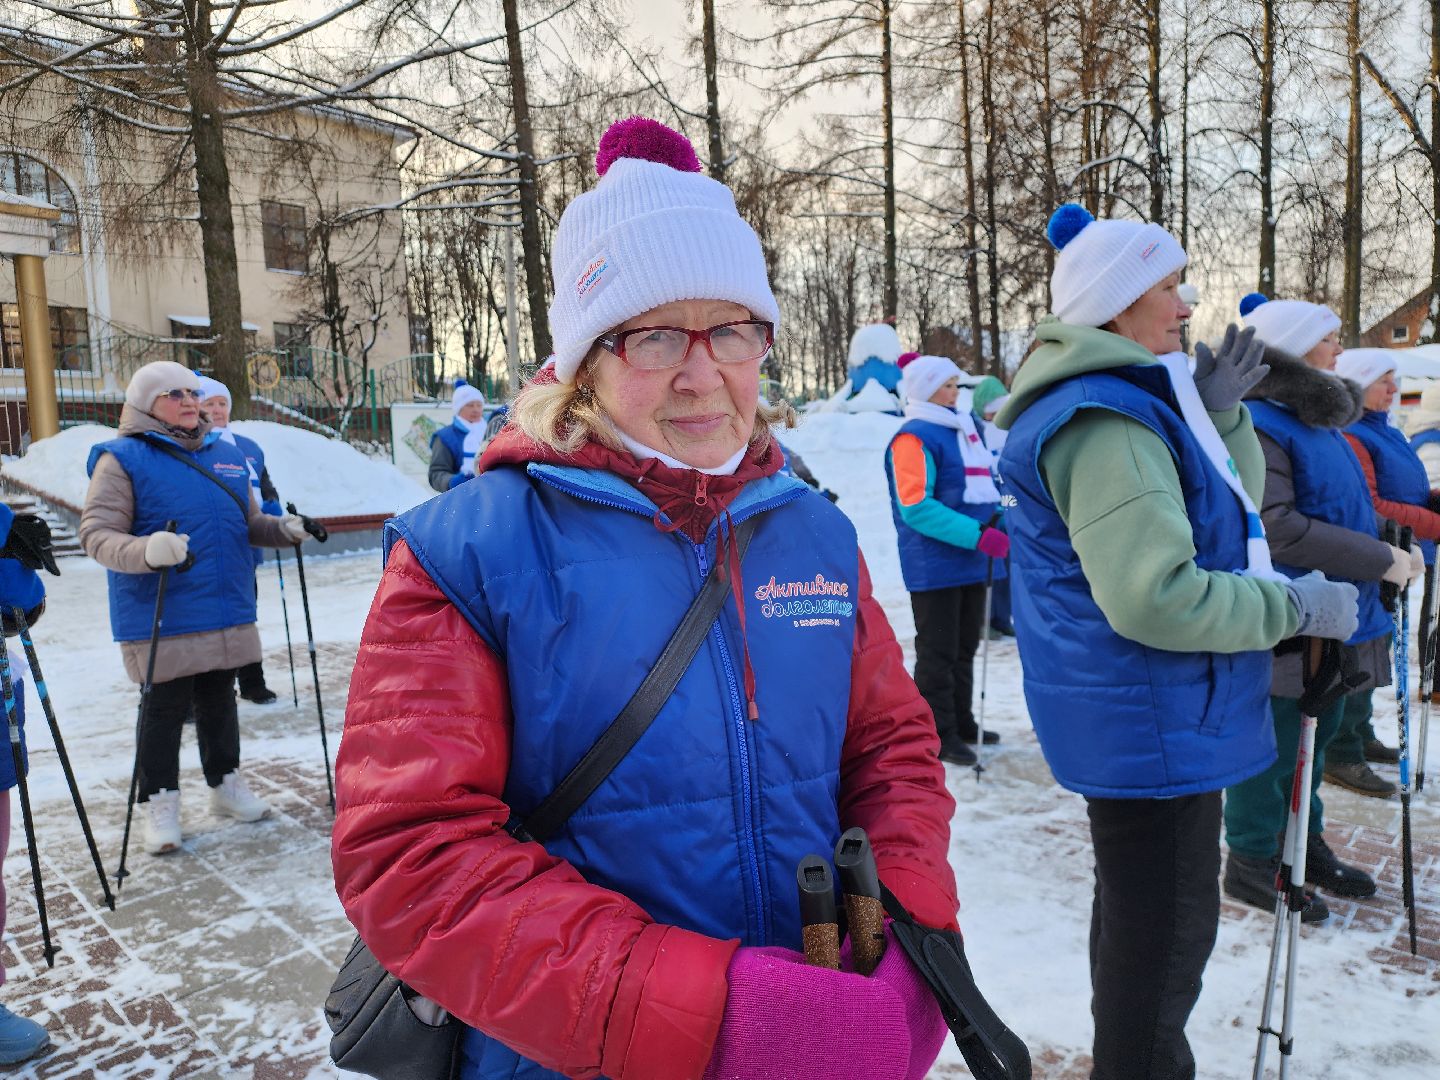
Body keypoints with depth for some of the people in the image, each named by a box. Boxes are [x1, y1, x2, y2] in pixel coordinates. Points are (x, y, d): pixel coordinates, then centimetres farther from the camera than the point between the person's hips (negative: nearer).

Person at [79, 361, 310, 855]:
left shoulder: (227, 456, 11)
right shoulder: (123, 459, -7)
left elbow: (249, 523, 18)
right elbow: (96, 533, -13)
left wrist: (284, 529, -3)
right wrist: (147, 551, -32)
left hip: (228, 612, 5)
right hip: (161, 617, -5)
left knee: (219, 701, 17)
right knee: (165, 709, 3)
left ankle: (225, 782, 33)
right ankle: (159, 802, 20)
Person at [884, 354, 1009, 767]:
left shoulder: (966, 427, 14)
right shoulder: (914, 438, -12)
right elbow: (915, 507, -20)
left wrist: (1000, 518, 4)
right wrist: (977, 536, -25)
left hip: (973, 561, 8)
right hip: (935, 564, -8)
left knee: (964, 647, 17)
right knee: (938, 652, 0)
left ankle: (961, 722, 30)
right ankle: (938, 735, 9)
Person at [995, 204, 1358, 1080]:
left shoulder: (1131, 403, 11)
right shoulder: (1106, 421, -23)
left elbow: (1235, 514, 16)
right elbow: (1154, 597, -29)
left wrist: (1221, 416, 2)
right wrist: (1298, 607, -18)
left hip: (1148, 715, 11)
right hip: (1150, 721, -11)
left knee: (1143, 908, 25)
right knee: (1169, 918, 5)